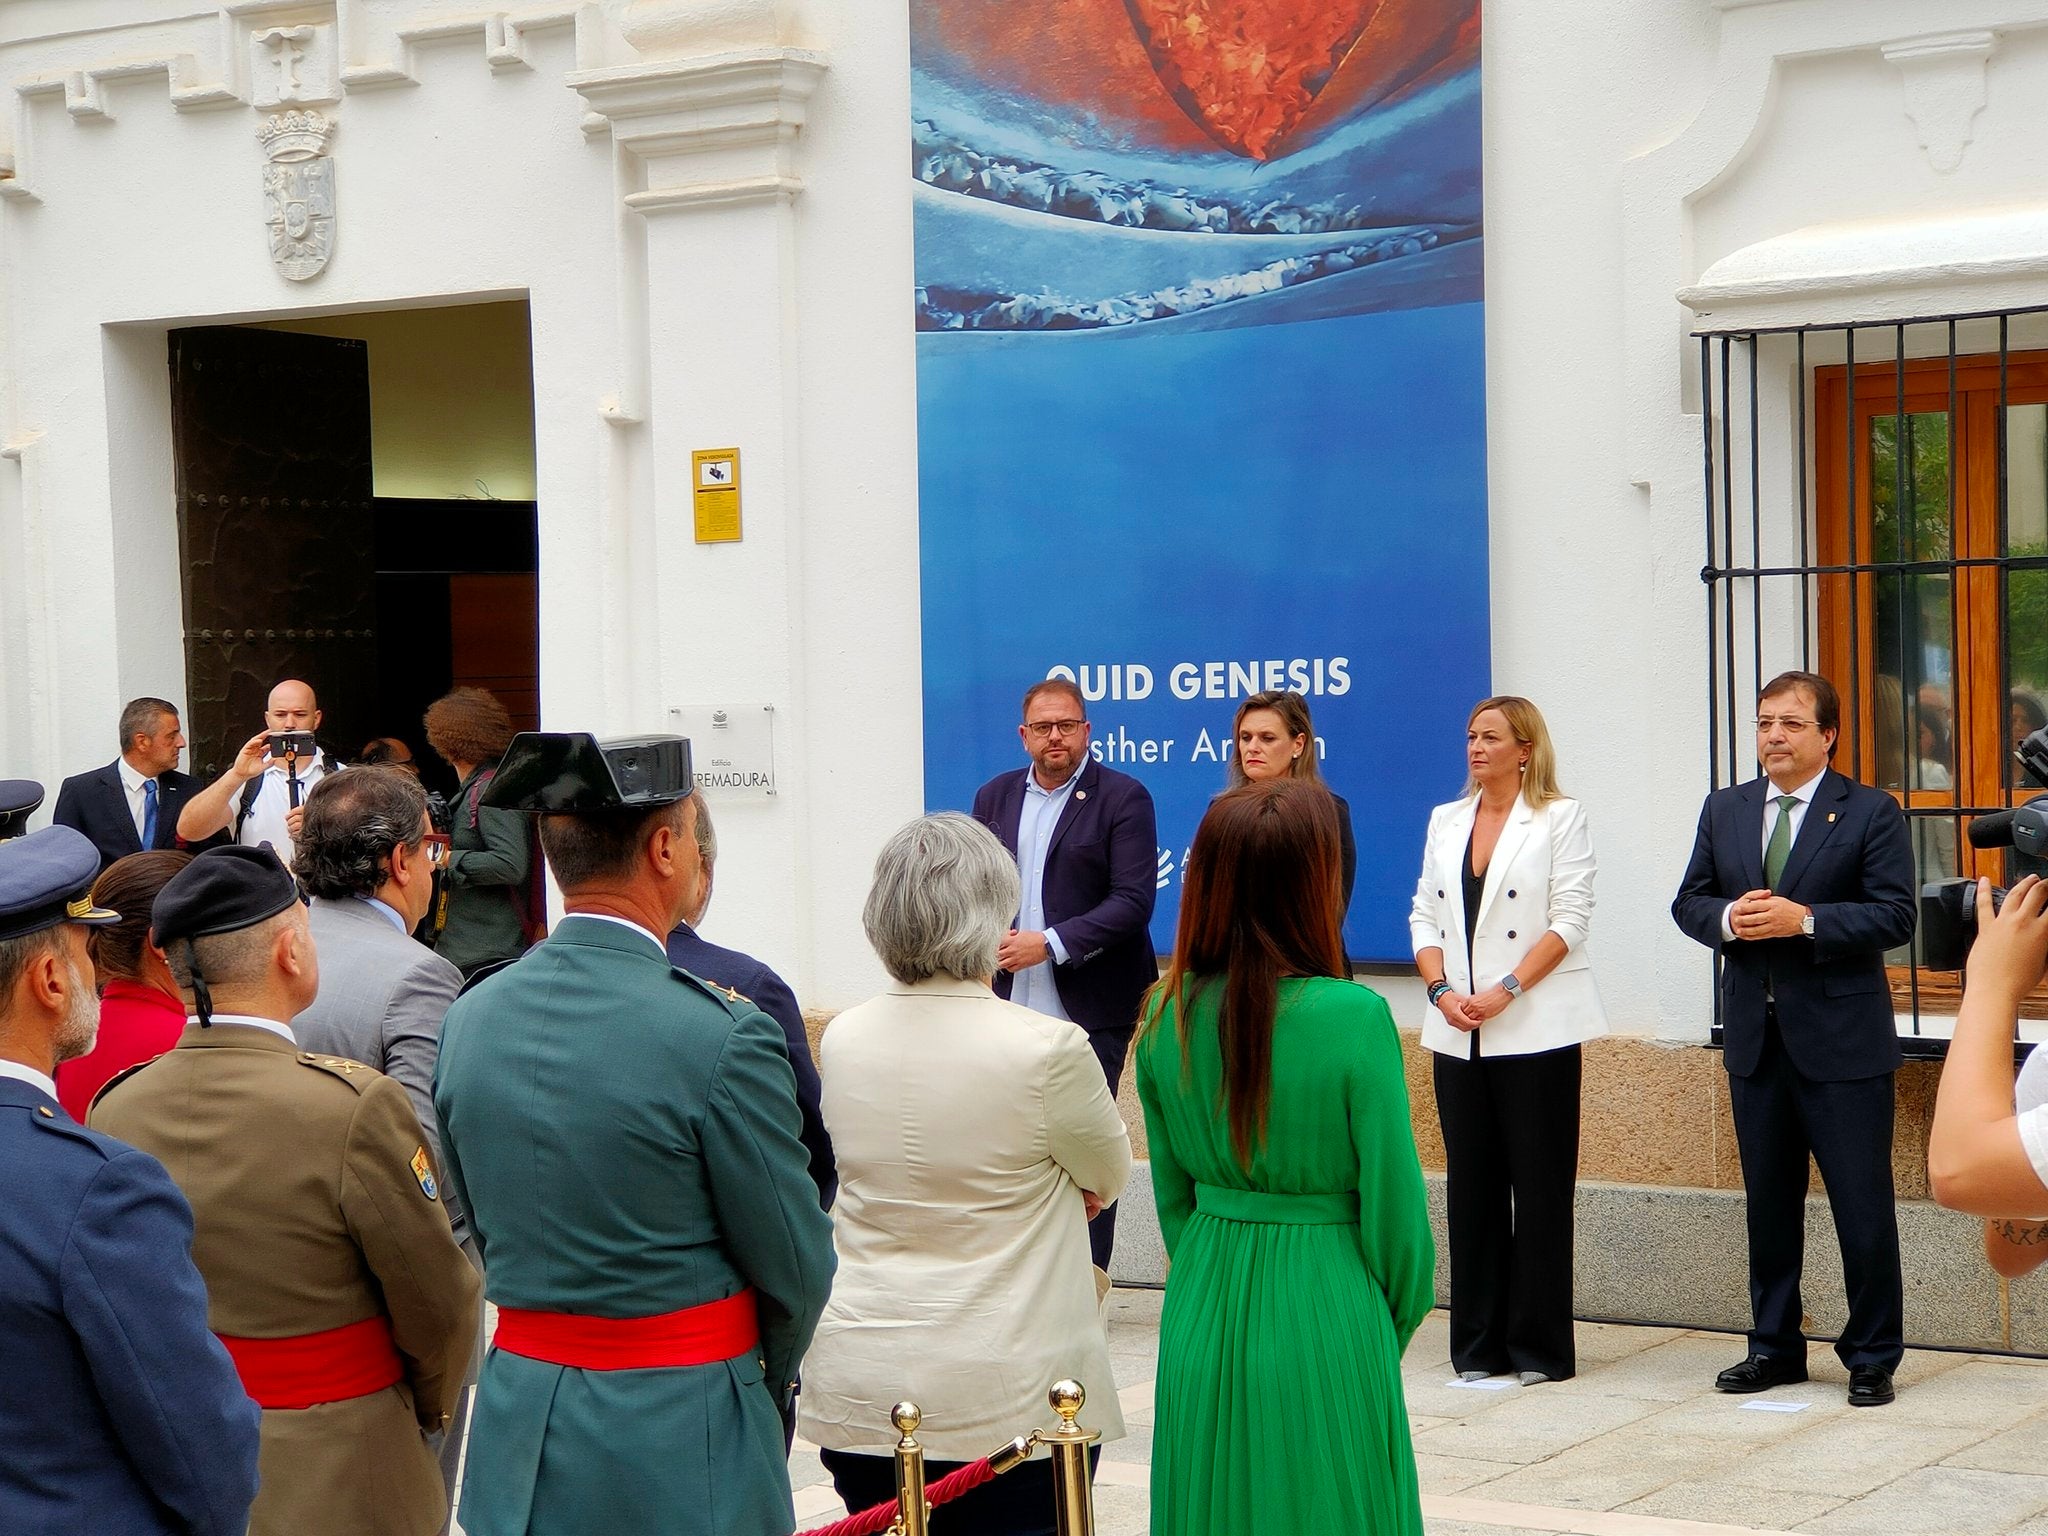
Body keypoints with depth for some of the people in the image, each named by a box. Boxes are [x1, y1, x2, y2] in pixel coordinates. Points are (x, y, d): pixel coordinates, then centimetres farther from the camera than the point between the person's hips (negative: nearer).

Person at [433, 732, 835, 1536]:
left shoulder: (469, 1018, 1)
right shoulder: (722, 1035, -18)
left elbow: (484, 1235, 10)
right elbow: (795, 1267, -8)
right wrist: (767, 1377, 11)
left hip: (518, 1433, 6)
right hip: (681, 1446, -5)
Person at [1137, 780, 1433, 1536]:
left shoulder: (1167, 1017, -3)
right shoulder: (1354, 1018, -16)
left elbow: (1171, 1193, 7)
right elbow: (1391, 1199, -10)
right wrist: (1397, 1321, 7)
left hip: (1204, 1318, 4)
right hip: (1325, 1322, -4)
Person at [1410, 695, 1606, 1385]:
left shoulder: (1559, 818, 0)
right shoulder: (1446, 821, 14)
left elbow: (1569, 920, -7)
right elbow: (1424, 915, 11)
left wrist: (1506, 990, -15)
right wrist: (1442, 989, -5)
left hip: (1535, 1029, -5)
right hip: (1458, 1033, 5)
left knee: (1539, 1185, -2)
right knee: (1471, 1184, 5)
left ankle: (1539, 1346, 3)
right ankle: (1478, 1343, 12)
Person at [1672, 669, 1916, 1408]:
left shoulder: (1870, 813, -4)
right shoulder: (1725, 809, 11)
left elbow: (1894, 916, -10)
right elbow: (1688, 902, 11)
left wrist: (1805, 920, -21)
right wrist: (1728, 918, -10)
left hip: (1842, 1040, -5)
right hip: (1755, 1036, 5)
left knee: (1863, 1206, -1)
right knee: (1769, 1202, 13)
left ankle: (1873, 1358, 8)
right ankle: (1774, 1347, 23)